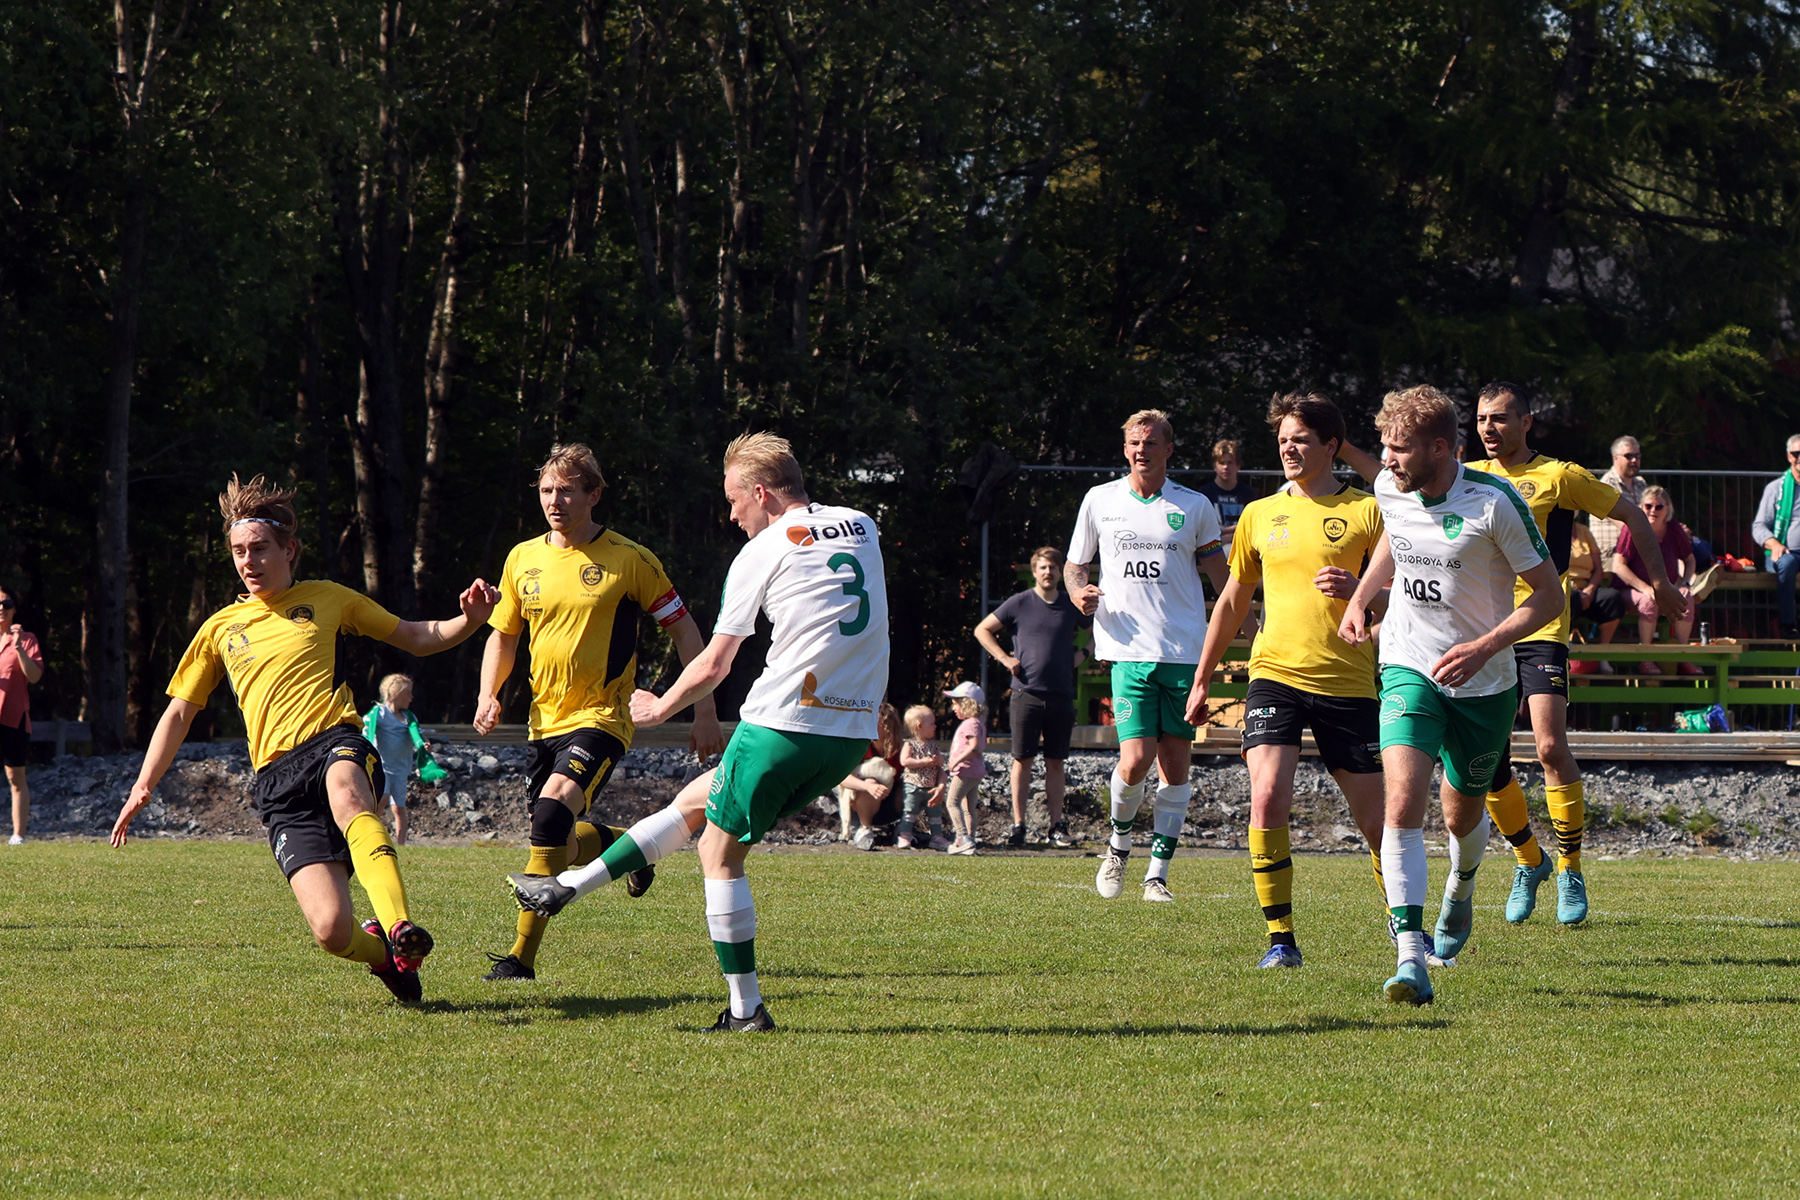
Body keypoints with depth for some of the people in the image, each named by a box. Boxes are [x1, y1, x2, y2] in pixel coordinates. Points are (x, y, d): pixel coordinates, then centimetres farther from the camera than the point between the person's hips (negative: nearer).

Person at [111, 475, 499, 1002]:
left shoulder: (325, 599, 17)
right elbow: (179, 712, 27)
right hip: (277, 776, 1)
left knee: (346, 797, -43)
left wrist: (469, 621, 2)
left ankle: (398, 930, -58)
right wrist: (144, 786, 17)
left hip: (336, 741, -1)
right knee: (331, 930, -19)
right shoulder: (221, 628, 20)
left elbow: (416, 637, 22)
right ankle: (379, 950, 16)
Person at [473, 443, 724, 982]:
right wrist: (488, 695, 0)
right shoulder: (522, 559, 6)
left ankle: (522, 954, -27)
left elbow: (684, 631, -1)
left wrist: (705, 713, -6)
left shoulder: (629, 559, -7)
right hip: (545, 719, 6)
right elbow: (503, 636, 18)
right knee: (561, 842, 9)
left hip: (602, 717, -6)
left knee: (553, 811, -28)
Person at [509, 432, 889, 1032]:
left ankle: (746, 1008, 7)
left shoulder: (763, 553, -4)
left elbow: (713, 666, 0)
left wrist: (661, 708, 16)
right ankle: (570, 886, 24)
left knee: (721, 852, 8)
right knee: (694, 802, 20)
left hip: (782, 723, -7)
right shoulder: (863, 527, 13)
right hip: (854, 734, 7)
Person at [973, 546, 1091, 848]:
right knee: (1022, 759, -2)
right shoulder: (1019, 604, 2)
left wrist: (1083, 655, 10)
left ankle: (1057, 826, 8)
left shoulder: (1072, 606, 8)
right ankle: (1018, 825, 1)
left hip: (1061, 695, 2)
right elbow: (982, 630, 8)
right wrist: (1005, 658, -2)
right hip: (1027, 693, -2)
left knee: (1056, 762, 5)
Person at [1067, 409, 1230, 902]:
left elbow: (1222, 578, 12)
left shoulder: (1195, 507, 7)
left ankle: (1157, 873, 8)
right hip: (1129, 648, -1)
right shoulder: (1100, 501, 8)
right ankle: (1119, 841, 14)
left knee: (1176, 764, -1)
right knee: (1136, 760, -14)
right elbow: (1074, 565, 18)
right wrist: (1079, 592, -4)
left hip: (1185, 652, 1)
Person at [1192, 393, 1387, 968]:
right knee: (1267, 797, -18)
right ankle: (1280, 938, -11)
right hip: (1275, 674, 2)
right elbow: (1232, 601, 21)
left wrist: (1359, 591, -19)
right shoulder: (1260, 515, 11)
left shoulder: (1367, 511, 1)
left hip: (1347, 682, -2)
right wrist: (1201, 681, 22)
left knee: (1375, 817, 3)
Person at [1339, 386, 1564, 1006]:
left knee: (1463, 815, 14)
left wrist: (1484, 647, -25)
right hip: (1409, 668, 2)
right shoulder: (1389, 490, -5)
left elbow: (1549, 595, -14)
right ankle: (1411, 957, -26)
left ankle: (1461, 888, 53)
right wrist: (1360, 597, 8)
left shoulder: (1494, 503, -20)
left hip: (1483, 683, -2)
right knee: (1403, 799, -20)